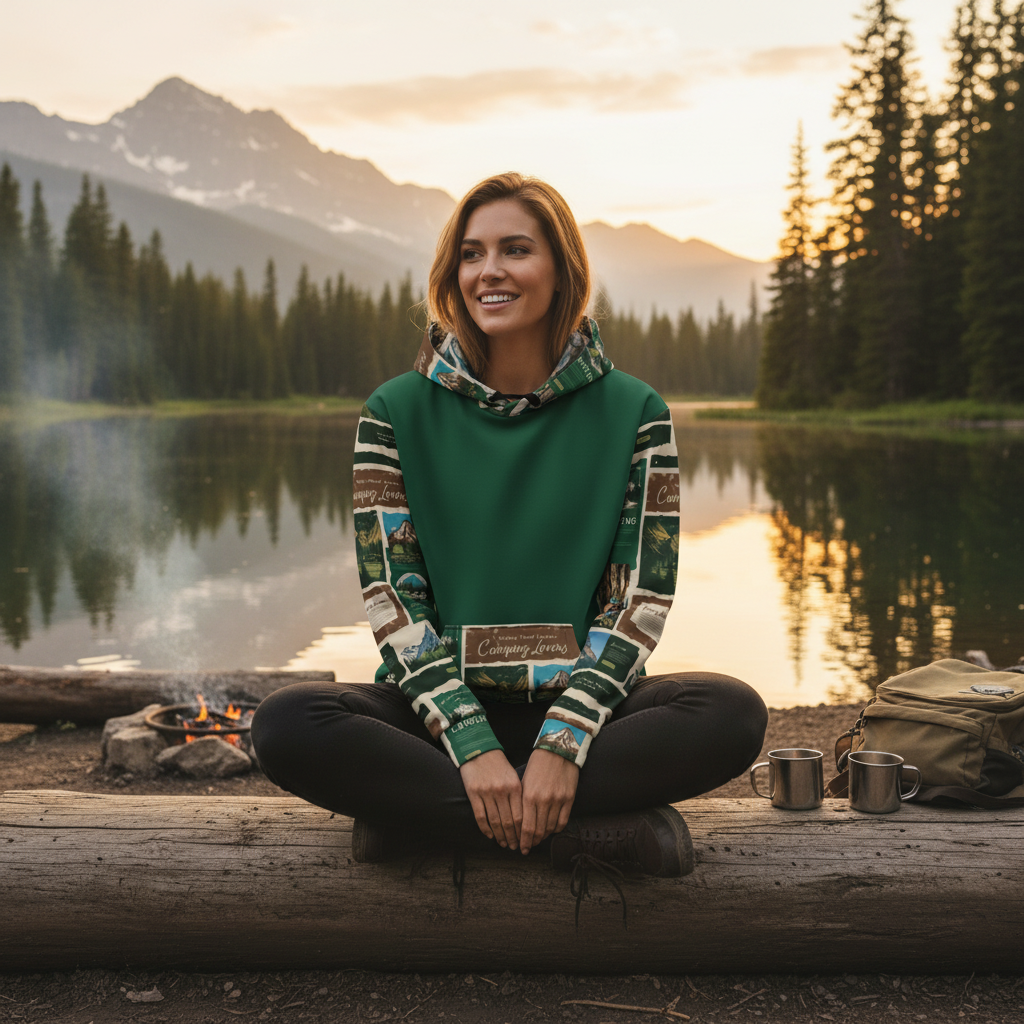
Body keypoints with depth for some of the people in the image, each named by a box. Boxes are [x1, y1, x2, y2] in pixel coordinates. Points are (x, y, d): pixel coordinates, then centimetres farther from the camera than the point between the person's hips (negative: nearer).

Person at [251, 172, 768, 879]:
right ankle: (599, 822, -24)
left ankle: (420, 810, -21)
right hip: (439, 708, 0)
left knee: (735, 714, -27)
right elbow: (391, 596, -4)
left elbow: (641, 600, -3)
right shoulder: (398, 413, 2)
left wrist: (563, 742, -18)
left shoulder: (633, 412, 1)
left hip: (578, 706, 0)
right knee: (288, 726, -28)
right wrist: (473, 746, -18)